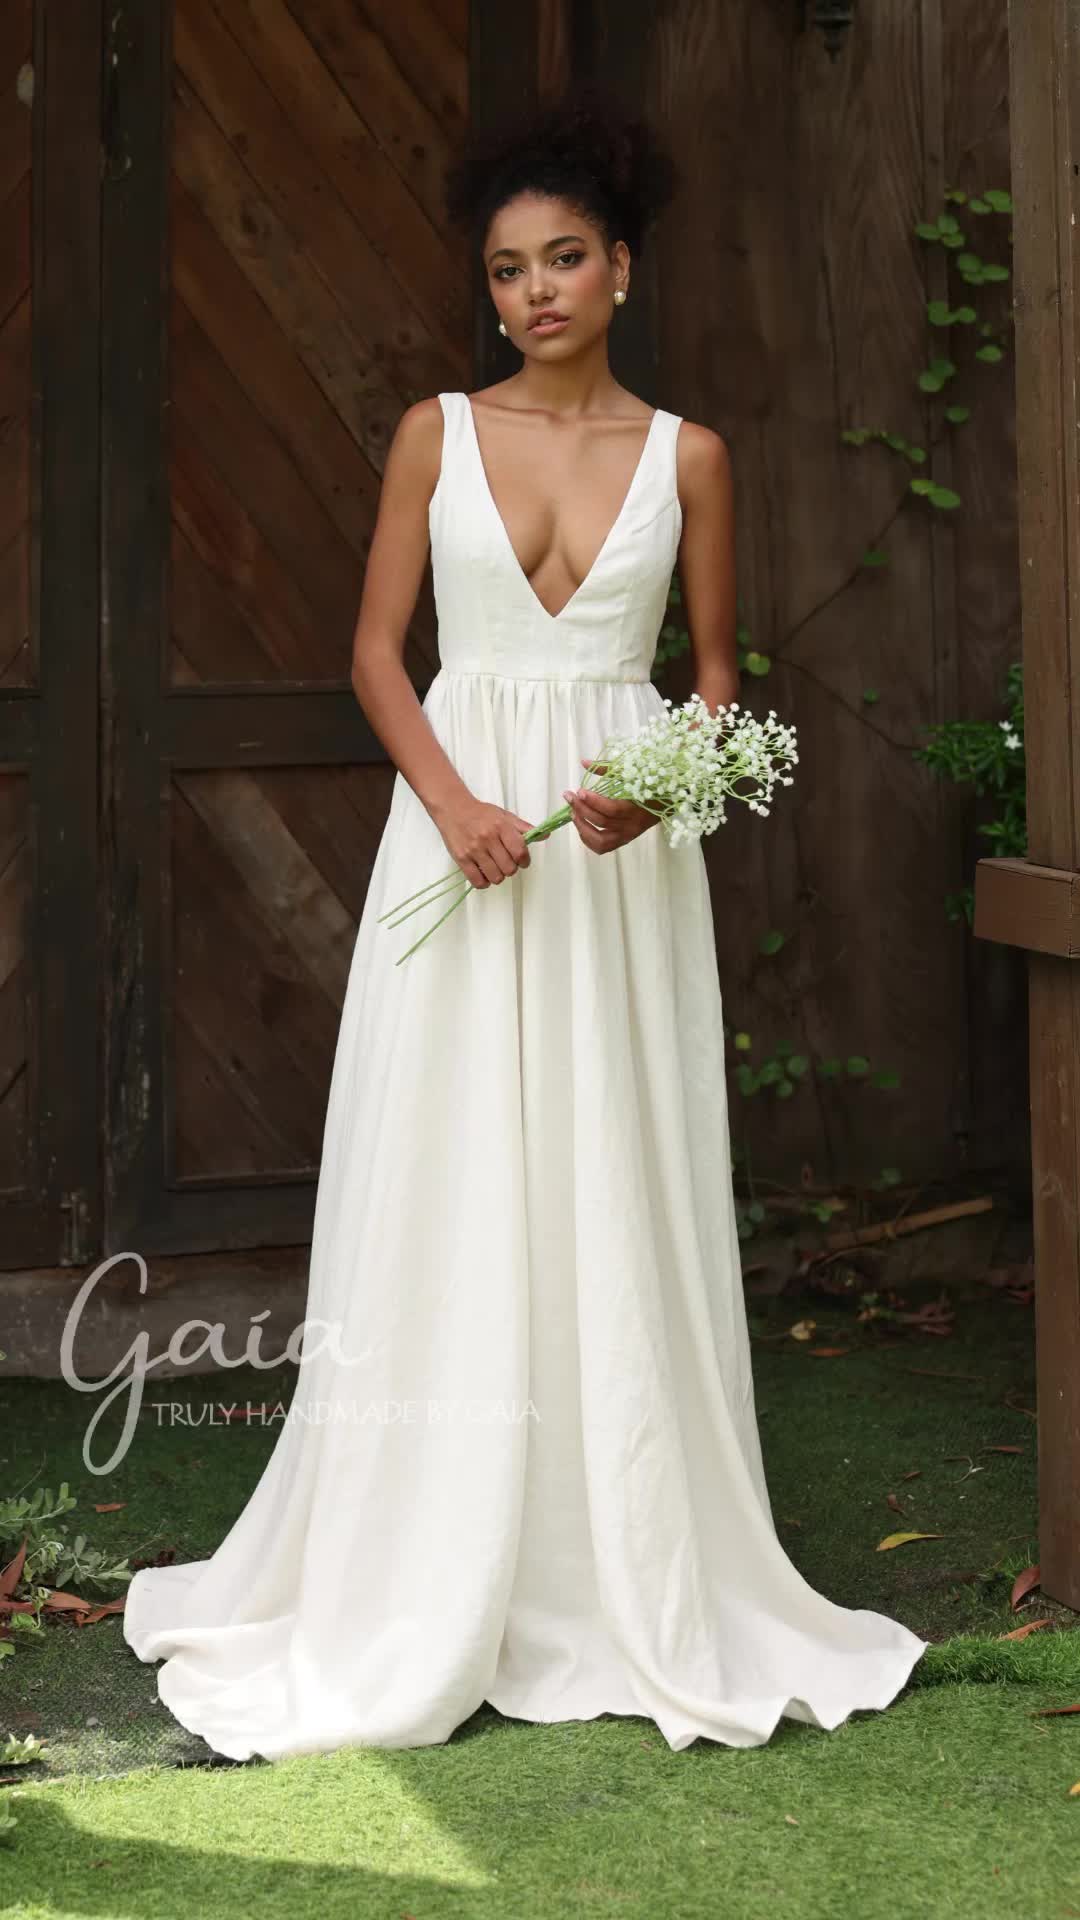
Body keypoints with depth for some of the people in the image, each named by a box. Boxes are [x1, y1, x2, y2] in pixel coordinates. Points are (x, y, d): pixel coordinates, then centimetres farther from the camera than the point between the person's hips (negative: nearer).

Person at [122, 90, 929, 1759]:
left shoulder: (686, 456, 5)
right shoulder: (439, 434, 5)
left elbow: (718, 669, 9)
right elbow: (376, 647, 3)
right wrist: (455, 802, -12)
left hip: (623, 850, 0)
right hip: (456, 820, 0)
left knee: (615, 1203, 2)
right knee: (446, 1201, 0)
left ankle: (629, 1584, 13)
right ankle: (423, 1596, 9)